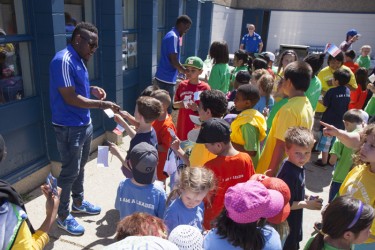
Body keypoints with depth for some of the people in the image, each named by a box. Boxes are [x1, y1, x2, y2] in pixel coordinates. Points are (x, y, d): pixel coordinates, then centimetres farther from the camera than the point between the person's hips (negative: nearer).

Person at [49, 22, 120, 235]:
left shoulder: (79, 59, 8)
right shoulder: (63, 61, -21)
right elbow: (70, 98, -24)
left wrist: (92, 89, 2)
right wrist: (101, 104, -20)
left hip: (85, 124, 9)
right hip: (69, 128, -9)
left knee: (80, 166, 21)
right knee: (70, 171, 4)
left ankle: (78, 202, 40)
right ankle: (63, 215, 23)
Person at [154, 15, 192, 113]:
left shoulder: (171, 35, 16)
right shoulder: (173, 37, -15)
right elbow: (174, 62, -18)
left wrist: (183, 71, 21)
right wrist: (187, 72, -6)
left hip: (162, 78, 10)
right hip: (166, 79, -10)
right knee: (166, 110, -3)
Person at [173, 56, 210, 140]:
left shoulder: (205, 87, -9)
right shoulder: (182, 85, 2)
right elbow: (174, 104, 10)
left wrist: (197, 108, -23)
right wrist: (181, 104, -12)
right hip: (182, 125, 4)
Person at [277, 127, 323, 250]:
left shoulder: (298, 166, -6)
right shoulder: (289, 174, -34)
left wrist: (305, 197, -1)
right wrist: (307, 204, -20)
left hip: (294, 218, 8)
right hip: (286, 220, -8)